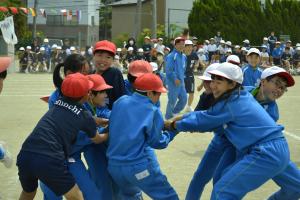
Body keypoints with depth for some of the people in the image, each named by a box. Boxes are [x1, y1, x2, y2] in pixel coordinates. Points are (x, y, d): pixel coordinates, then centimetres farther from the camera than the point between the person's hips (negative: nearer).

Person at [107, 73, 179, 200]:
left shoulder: (120, 101, 4)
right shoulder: (152, 111, -8)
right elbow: (157, 142, -2)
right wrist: (173, 130, 15)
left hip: (114, 165, 6)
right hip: (139, 166, -6)